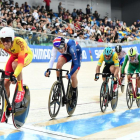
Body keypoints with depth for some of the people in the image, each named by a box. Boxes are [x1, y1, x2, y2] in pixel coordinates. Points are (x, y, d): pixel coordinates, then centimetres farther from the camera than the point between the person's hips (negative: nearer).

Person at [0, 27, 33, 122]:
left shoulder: (19, 42, -38)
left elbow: (21, 62, -44)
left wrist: (15, 75, -56)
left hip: (26, 55, -4)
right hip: (14, 56, 4)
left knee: (14, 64, -38)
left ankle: (21, 90, -18)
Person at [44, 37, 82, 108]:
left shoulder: (71, 47, -42)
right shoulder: (56, 46, -30)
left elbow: (76, 64, -40)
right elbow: (52, 59, -33)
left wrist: (70, 74, -51)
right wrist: (48, 70, -48)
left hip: (77, 53, -4)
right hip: (67, 54, 4)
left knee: (73, 76, -15)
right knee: (59, 63, -30)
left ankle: (74, 97, 7)